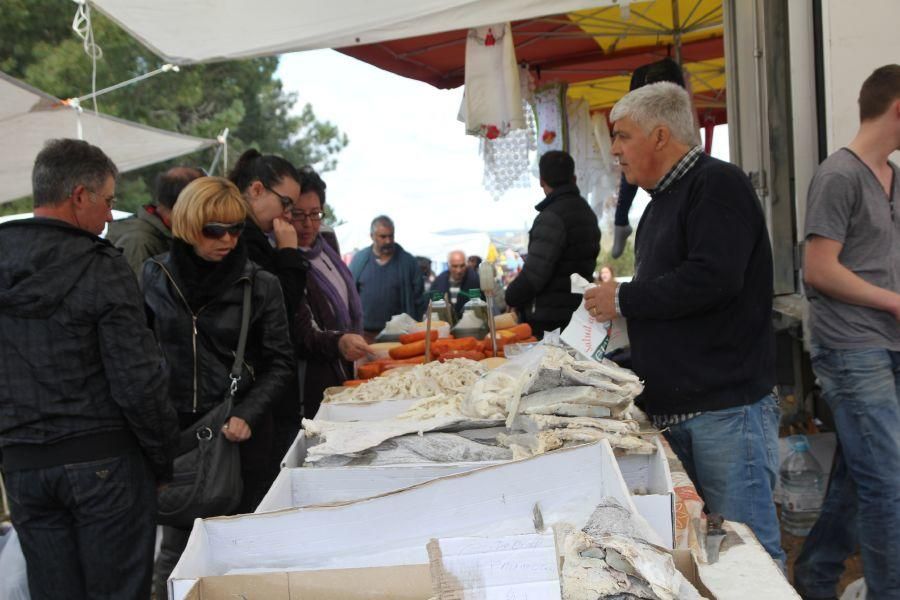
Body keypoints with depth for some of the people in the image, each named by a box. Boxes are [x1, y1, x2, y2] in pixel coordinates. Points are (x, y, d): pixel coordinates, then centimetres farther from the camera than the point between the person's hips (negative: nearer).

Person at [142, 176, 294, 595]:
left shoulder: (260, 285, -4)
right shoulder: (154, 277, 1)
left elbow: (279, 364, -2)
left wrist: (246, 415, -15)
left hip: (239, 432, -1)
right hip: (173, 426, 1)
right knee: (176, 546, 8)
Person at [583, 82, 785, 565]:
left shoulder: (717, 184, -9)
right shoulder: (662, 201, 20)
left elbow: (713, 279, -23)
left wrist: (624, 300, -12)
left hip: (726, 406, -9)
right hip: (670, 409, 9)